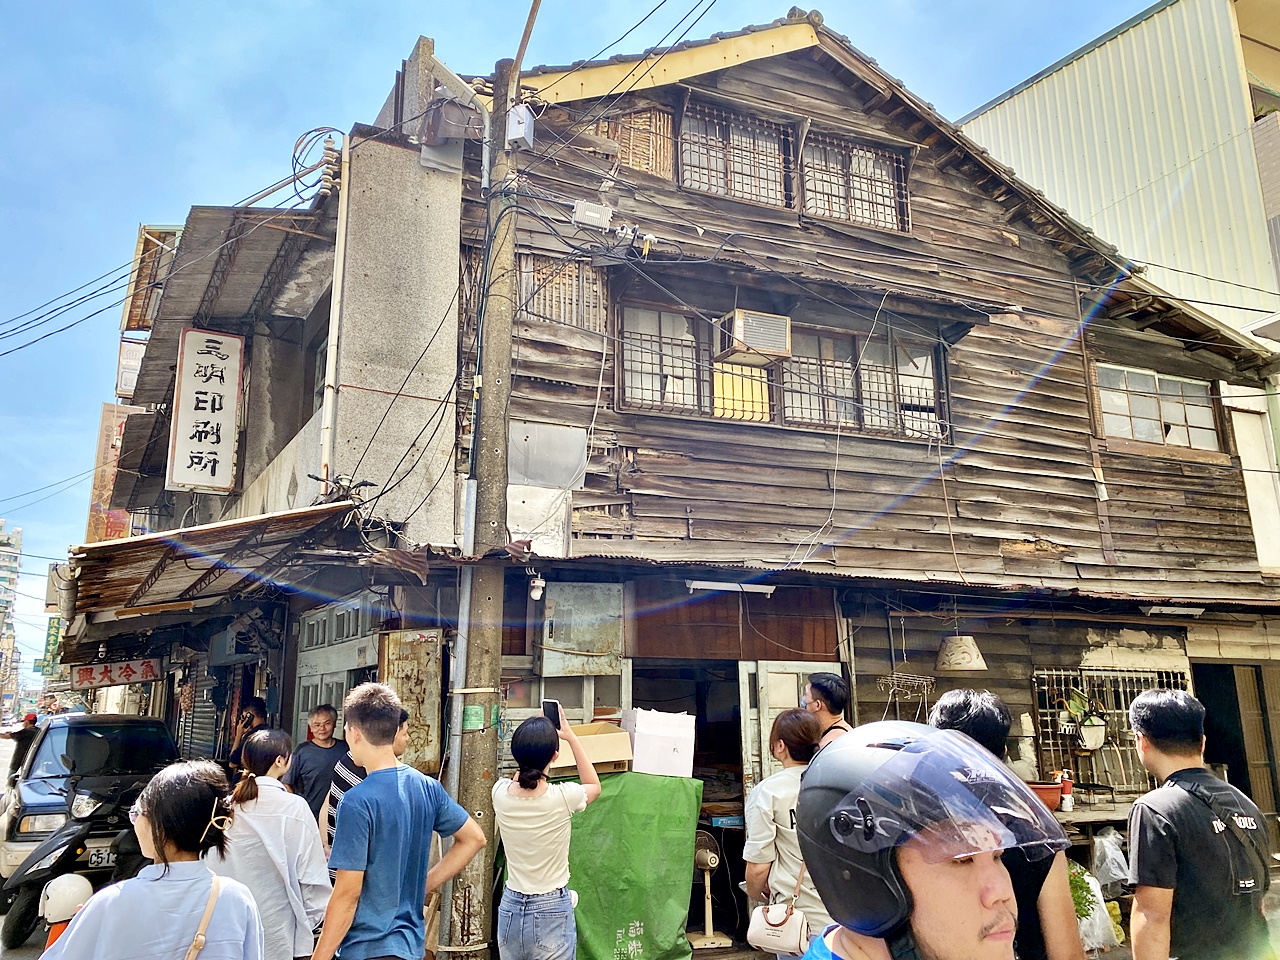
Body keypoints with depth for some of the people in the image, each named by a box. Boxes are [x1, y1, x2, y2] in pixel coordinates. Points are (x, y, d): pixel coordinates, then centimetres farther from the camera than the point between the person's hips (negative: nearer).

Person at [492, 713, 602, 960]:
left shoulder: (500, 794, -10)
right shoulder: (562, 798, -19)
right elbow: (594, 786, 6)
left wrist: (532, 738, 16)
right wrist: (571, 737, 7)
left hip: (511, 909, 4)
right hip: (551, 912, -4)